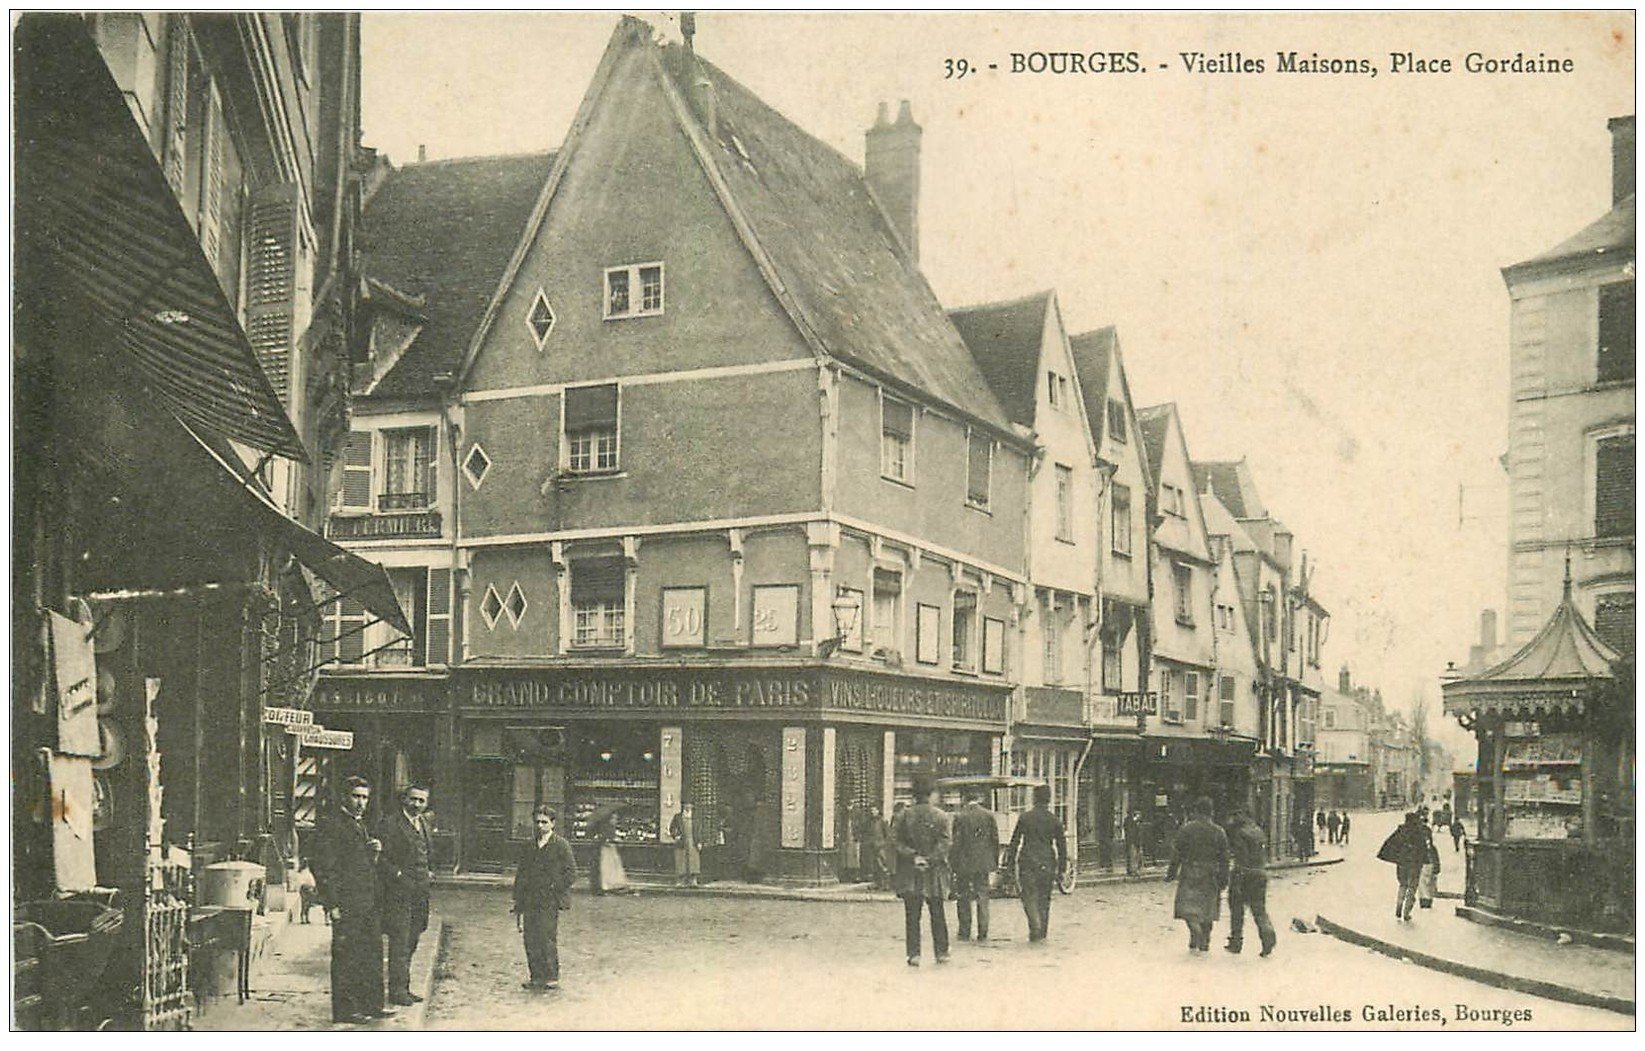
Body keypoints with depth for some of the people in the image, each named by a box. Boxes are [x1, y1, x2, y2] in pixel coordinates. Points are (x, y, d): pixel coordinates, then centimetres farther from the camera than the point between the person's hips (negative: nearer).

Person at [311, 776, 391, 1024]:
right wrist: (333, 905, -17)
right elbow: (323, 868, -14)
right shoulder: (331, 825, -10)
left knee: (373, 954, 12)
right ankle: (344, 1010, 6)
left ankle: (372, 1004, 20)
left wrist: (374, 852, 6)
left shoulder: (359, 824, 19)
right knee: (346, 957, -2)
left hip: (368, 904, 9)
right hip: (346, 906, -9)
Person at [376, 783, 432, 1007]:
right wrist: (400, 876, -18)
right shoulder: (390, 826, -10)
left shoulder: (424, 823, 15)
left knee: (410, 944, 12)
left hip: (419, 894, 8)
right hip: (398, 894, -8)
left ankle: (403, 988, 19)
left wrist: (426, 873, 11)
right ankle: (397, 990, -1)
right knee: (400, 943, -6)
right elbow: (381, 861, -13)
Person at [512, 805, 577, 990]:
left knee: (547, 938, -9)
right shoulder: (530, 846, 16)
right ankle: (536, 976, 11)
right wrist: (518, 903, 11)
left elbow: (571, 873, -4)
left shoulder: (561, 845, -1)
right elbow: (521, 875, 17)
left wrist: (553, 888, -10)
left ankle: (552, 977, 1)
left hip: (550, 902, -5)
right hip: (530, 902, 5)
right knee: (530, 940, 2)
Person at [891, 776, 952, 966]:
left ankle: (914, 953, -2)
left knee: (912, 916, 3)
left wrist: (913, 857, -7)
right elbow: (946, 842, -11)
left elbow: (896, 841, -4)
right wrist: (931, 859, -10)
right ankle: (941, 952, 14)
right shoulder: (940, 817, -3)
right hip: (935, 872, -1)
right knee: (937, 914, 11)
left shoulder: (903, 816, 2)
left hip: (909, 872, 1)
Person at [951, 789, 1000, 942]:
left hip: (964, 863, -2)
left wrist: (953, 865, -1)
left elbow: (956, 842, -7)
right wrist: (995, 862, 10)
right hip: (983, 863, 2)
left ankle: (964, 933, 10)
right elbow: (995, 839, 2)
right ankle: (982, 934, 5)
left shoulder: (959, 817, -8)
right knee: (983, 897, 7)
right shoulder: (989, 815, -2)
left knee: (964, 898, 9)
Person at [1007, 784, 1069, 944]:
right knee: (1044, 900, 11)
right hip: (1047, 865, 3)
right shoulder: (1055, 821, 3)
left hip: (1028, 863, -3)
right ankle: (1042, 933, 14)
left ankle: (1035, 929, -17)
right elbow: (1062, 846, 7)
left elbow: (1015, 842, 0)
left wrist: (1009, 864, 7)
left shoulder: (1024, 818, -3)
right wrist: (1061, 868, 14)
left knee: (1029, 897, 0)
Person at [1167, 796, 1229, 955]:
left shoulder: (1186, 830, -6)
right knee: (1207, 911, 10)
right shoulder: (1219, 833, 2)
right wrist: (1224, 879, 10)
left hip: (1190, 875, -3)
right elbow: (1224, 858, 4)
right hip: (1210, 877, 3)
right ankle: (1204, 946, 12)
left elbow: (1177, 854, -4)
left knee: (1188, 907, 4)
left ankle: (1196, 930, -24)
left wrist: (1171, 872, 5)